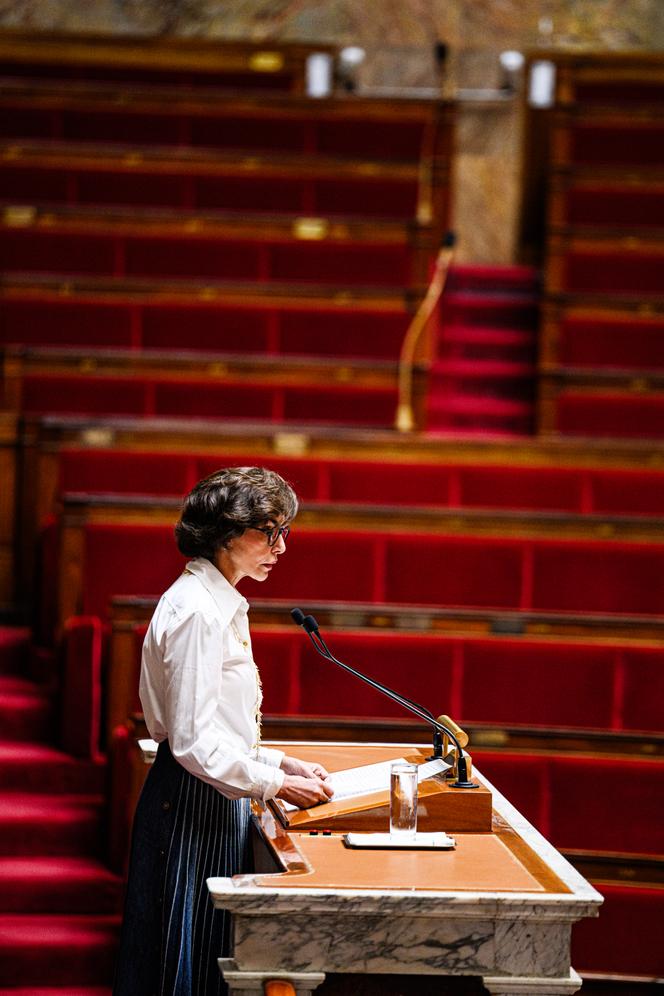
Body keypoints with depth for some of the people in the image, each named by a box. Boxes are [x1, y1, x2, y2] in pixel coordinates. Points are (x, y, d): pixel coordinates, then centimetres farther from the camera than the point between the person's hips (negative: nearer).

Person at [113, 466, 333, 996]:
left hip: (214, 802, 10)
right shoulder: (197, 611, -18)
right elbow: (194, 743, -22)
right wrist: (276, 784, -14)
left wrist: (283, 762, 9)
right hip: (195, 807, -10)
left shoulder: (221, 604, 14)